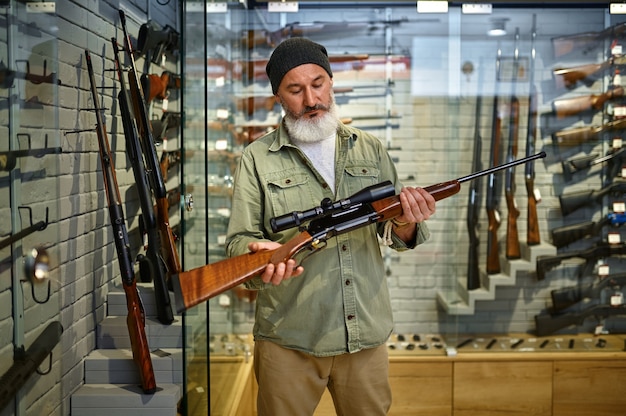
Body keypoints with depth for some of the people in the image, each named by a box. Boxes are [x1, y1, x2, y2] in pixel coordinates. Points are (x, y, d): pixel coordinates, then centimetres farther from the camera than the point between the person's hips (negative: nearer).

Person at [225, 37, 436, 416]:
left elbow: (396, 234, 7)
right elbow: (240, 240, -4)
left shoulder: (371, 150, 7)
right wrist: (261, 254, -27)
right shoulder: (258, 159, -1)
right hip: (289, 342, -2)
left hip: (368, 337, 3)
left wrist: (405, 224, -17)